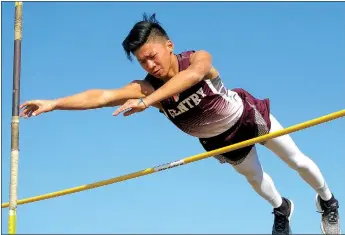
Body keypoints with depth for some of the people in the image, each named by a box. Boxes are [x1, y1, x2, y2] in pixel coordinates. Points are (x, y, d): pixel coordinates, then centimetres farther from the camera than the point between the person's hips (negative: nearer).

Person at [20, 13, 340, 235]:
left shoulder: (199, 59, -37)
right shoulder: (146, 86, -30)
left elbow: (192, 75, -61)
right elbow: (102, 96, -42)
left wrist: (146, 101, -74)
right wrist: (53, 103, -55)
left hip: (247, 115, -3)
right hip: (218, 139, 3)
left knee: (296, 160, 14)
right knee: (254, 177, 25)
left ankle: (327, 200, 45)